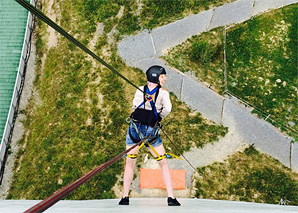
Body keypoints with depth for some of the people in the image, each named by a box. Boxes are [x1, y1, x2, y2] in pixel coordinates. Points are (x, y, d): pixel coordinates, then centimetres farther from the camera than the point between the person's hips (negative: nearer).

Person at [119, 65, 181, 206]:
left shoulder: (139, 89, 6)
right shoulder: (163, 92, -3)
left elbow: (135, 106, 3)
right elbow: (167, 109, -17)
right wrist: (159, 116, 2)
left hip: (134, 128, 3)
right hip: (151, 132, -2)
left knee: (130, 164, 14)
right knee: (163, 164, 11)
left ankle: (125, 198, 18)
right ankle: (171, 198, 9)